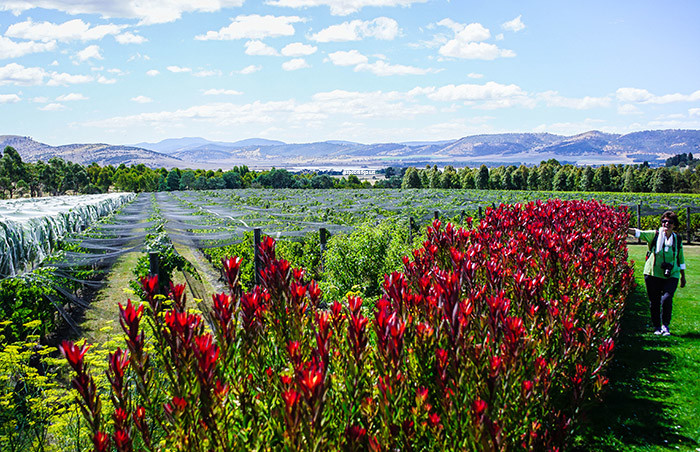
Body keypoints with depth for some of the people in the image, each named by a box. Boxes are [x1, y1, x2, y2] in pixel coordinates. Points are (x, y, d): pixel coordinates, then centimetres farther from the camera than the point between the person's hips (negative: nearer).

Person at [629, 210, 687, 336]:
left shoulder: (677, 240, 7)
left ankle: (665, 325, 3)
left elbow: (681, 259, 17)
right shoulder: (654, 235, -1)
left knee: (667, 299, -16)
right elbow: (639, 233, -15)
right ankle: (657, 327, 22)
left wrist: (683, 276, 19)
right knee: (654, 302, 4)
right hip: (653, 274, -1)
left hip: (671, 275, 1)